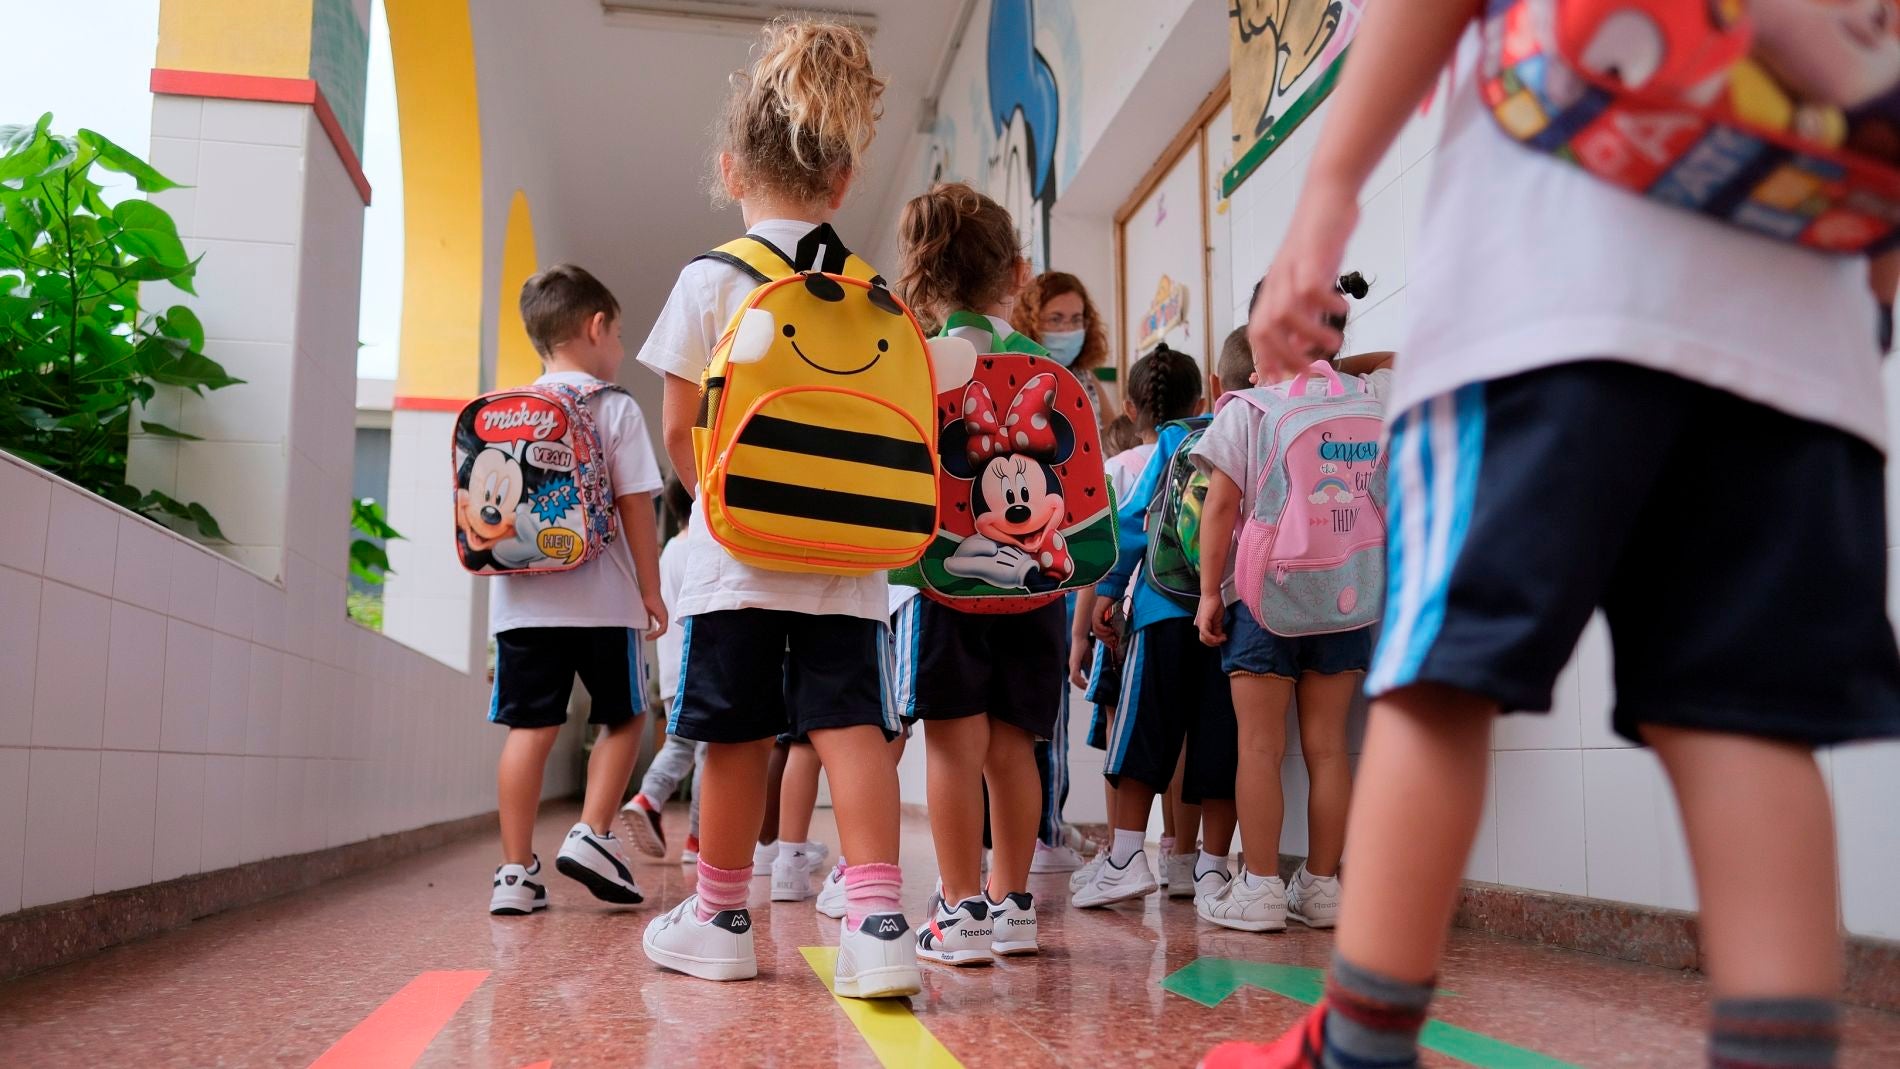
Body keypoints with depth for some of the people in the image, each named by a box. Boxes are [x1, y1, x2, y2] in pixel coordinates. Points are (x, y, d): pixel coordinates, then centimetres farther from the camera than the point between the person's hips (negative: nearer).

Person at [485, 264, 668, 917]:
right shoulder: (614, 407, -3)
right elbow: (635, 507, -6)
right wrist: (651, 591, 0)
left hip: (522, 598, 4)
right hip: (601, 596, -4)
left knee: (529, 728, 6)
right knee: (623, 717, 14)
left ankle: (516, 872, 6)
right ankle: (592, 835, 3)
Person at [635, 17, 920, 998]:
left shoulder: (710, 281, -3)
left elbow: (681, 430, -2)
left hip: (738, 549, -2)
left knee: (737, 735, 8)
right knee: (849, 723, 1)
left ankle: (721, 919, 24)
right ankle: (876, 920, -10)